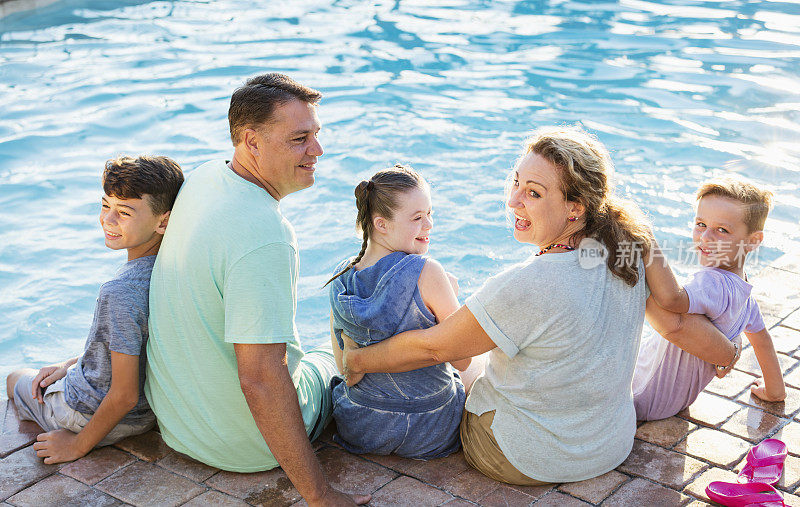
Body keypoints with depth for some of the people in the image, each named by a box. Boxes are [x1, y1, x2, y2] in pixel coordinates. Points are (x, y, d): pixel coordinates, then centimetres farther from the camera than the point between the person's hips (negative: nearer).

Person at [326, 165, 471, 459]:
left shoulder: (341, 277, -5)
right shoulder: (426, 273, -24)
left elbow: (343, 363, 5)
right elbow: (463, 360, -15)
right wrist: (450, 294, -3)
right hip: (428, 432, -5)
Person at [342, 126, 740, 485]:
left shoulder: (525, 287, -33)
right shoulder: (632, 249, -16)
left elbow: (430, 347, -23)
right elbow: (677, 323, -1)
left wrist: (356, 360, -6)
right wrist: (729, 355, 19)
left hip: (526, 461, -6)